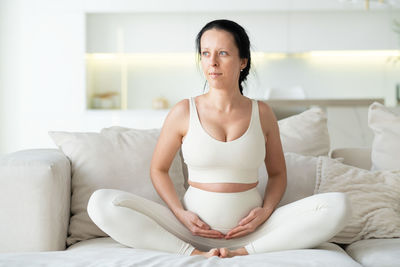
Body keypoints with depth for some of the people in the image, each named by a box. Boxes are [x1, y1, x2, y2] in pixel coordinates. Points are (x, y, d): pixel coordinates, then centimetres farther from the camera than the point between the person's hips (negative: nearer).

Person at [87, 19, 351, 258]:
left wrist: (266, 210, -7)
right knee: (102, 202, -21)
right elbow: (159, 169, 9)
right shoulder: (184, 112, 0)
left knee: (338, 205, -21)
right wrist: (181, 214, -7)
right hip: (195, 227, -1)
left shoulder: (262, 113, 3)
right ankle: (195, 254, -24)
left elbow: (277, 173, 13)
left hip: (249, 230, 1)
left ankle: (243, 252, -22)